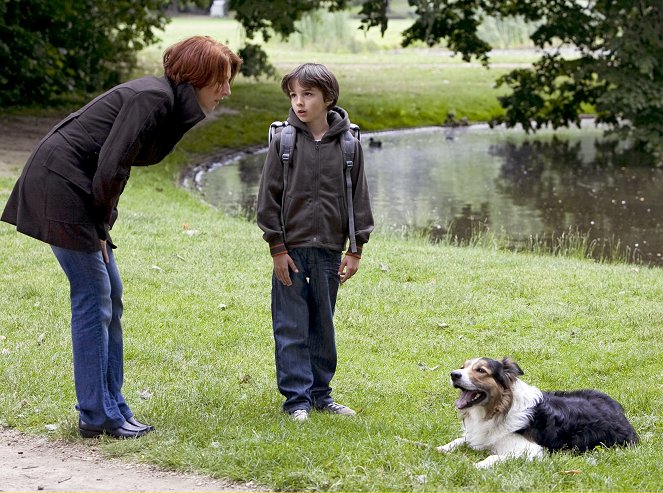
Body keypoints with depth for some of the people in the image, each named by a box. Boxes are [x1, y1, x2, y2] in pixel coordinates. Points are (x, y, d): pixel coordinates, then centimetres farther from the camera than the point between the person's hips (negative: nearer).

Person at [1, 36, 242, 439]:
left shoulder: (169, 103, 11)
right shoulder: (153, 98, -19)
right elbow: (110, 168, -23)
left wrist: (102, 224, 6)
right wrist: (102, 224, -10)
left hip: (79, 190, 10)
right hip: (61, 187, -10)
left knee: (110, 296, 11)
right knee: (93, 300, -7)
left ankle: (112, 408, 16)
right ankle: (98, 416, -2)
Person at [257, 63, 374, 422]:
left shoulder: (348, 144, 1)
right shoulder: (284, 140, -3)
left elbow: (359, 199, 6)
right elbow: (269, 197, -2)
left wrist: (356, 250, 3)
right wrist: (277, 248, -6)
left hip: (329, 250, 2)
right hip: (291, 248, -2)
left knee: (323, 326, 11)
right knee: (291, 328, 0)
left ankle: (321, 393, 22)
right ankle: (297, 398, 7)